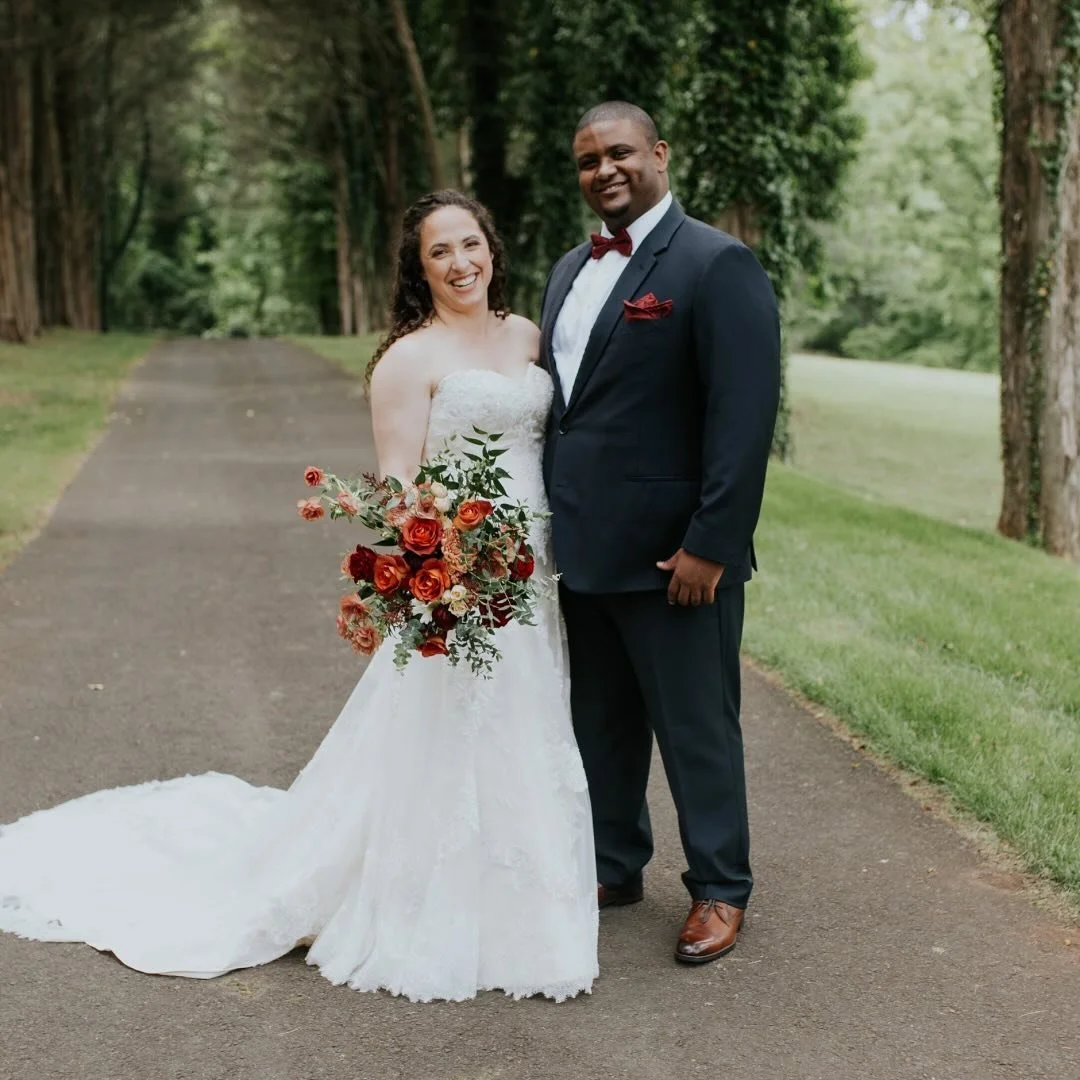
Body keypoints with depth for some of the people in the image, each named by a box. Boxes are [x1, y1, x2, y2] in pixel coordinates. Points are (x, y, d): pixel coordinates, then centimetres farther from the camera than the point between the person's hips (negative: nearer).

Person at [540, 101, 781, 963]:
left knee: (696, 726, 6)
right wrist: (548, 522, 11)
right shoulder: (571, 270, 14)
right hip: (581, 545, 7)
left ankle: (720, 890, 21)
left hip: (673, 552, -7)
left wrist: (710, 543, -20)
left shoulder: (717, 265, -11)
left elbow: (744, 416, -17)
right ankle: (612, 867, 34)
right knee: (601, 722, 17)